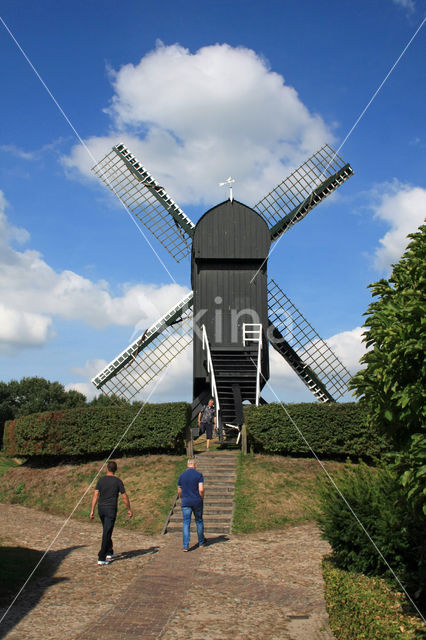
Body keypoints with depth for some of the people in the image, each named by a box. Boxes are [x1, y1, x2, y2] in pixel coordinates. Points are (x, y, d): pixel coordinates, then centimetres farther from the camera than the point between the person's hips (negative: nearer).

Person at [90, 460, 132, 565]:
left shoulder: (101, 480, 2)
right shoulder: (117, 481, -6)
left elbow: (95, 495, -3)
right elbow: (125, 497, -3)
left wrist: (92, 511, -1)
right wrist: (129, 510, 8)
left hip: (101, 509, 4)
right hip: (111, 509, -4)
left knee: (106, 531, 21)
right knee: (107, 533, -4)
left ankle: (109, 553, 31)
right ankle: (101, 558, -8)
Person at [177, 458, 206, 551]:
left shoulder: (181, 476, 3)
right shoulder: (199, 475, -6)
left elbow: (179, 492, 7)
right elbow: (201, 490, -14)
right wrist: (202, 498, 2)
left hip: (185, 502, 1)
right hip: (197, 502, -1)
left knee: (186, 523, 1)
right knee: (199, 521, 16)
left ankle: (185, 546, -8)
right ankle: (201, 542, 29)